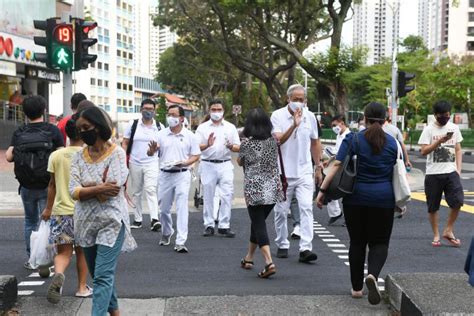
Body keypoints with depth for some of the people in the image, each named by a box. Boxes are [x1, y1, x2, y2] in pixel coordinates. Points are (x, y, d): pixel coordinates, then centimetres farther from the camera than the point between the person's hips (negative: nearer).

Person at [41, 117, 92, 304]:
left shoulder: (56, 155, -1)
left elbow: (52, 185, 4)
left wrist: (48, 208, 15)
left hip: (61, 210, 1)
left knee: (63, 251, 7)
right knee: (82, 250, 15)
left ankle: (58, 274, -22)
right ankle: (82, 287, 21)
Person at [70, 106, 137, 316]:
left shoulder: (116, 153, -9)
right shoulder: (79, 156, 4)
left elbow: (112, 189, -19)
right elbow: (73, 192, -7)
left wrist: (85, 186, -9)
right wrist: (100, 188, -19)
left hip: (111, 222, -6)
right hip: (86, 222, 6)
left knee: (103, 276, -10)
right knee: (99, 274, 17)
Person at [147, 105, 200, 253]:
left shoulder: (190, 136, 0)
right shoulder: (162, 134, 5)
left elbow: (196, 156, 2)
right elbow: (150, 153, 5)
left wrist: (184, 163, -16)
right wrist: (152, 150, -20)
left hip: (182, 175, -3)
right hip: (165, 174, 3)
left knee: (182, 207, -9)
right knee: (164, 208, 13)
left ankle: (180, 242, -8)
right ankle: (166, 233, 37)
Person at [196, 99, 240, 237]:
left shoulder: (231, 127, 11)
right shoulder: (202, 127, 7)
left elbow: (238, 147, 9)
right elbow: (196, 147, -1)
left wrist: (231, 146, -13)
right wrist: (207, 145, -20)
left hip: (225, 165, 0)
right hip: (208, 165, 0)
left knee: (227, 195, -6)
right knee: (208, 196, 4)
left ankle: (224, 225, 0)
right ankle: (209, 225, 13)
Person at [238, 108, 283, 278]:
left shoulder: (247, 143, -11)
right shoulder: (273, 140, 3)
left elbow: (240, 162, 5)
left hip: (254, 189, -5)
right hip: (272, 188, 5)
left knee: (259, 224, -3)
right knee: (257, 222, 19)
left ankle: (269, 262, -18)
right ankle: (249, 258, 32)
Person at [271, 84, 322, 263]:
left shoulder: (310, 117, 6)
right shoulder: (278, 116, -6)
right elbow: (278, 140, -18)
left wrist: (318, 168, 16)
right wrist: (294, 125, -27)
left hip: (304, 172, 2)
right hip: (283, 172, -2)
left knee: (306, 208, -11)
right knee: (281, 211, 7)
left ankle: (305, 249, -14)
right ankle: (282, 245, 23)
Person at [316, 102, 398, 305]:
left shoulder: (353, 140, -3)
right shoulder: (392, 143, 4)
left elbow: (337, 166, -10)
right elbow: (398, 173, 12)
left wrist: (322, 190, -9)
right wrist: (401, 199, 26)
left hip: (355, 198, 0)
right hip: (383, 199, 0)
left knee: (357, 242, 12)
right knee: (379, 242, 8)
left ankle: (356, 288, 17)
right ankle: (373, 275, -20)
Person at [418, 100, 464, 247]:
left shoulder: (454, 128, 8)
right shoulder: (429, 130, -2)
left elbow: (458, 150, 12)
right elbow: (424, 151, -9)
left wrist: (458, 169, 2)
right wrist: (440, 141, -19)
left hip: (451, 172, 2)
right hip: (433, 173, -2)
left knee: (457, 201, -12)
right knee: (433, 207, 4)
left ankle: (448, 231, 6)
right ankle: (436, 236, 18)